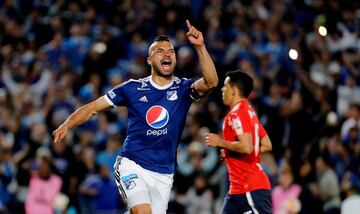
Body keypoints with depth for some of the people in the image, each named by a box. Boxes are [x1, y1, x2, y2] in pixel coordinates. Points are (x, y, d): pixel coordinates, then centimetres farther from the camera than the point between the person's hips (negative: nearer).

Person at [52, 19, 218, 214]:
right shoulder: (134, 88, 2)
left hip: (163, 174, 3)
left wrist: (200, 46, -29)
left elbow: (210, 82, -18)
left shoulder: (183, 88, 3)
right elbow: (94, 107, 5)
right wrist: (66, 125, -10)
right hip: (132, 166, -3)